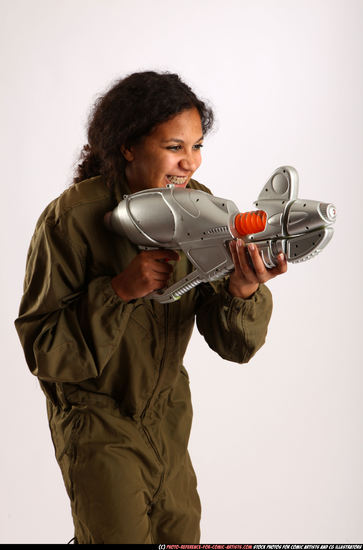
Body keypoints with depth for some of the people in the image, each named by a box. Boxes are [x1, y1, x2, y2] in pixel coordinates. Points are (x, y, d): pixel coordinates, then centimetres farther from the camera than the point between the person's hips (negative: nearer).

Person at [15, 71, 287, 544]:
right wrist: (119, 290, -33)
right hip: (97, 418, -5)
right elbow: (41, 348, -20)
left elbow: (232, 344, -12)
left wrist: (243, 290, -35)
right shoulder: (73, 219, -24)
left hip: (168, 411, 5)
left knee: (180, 532, 19)